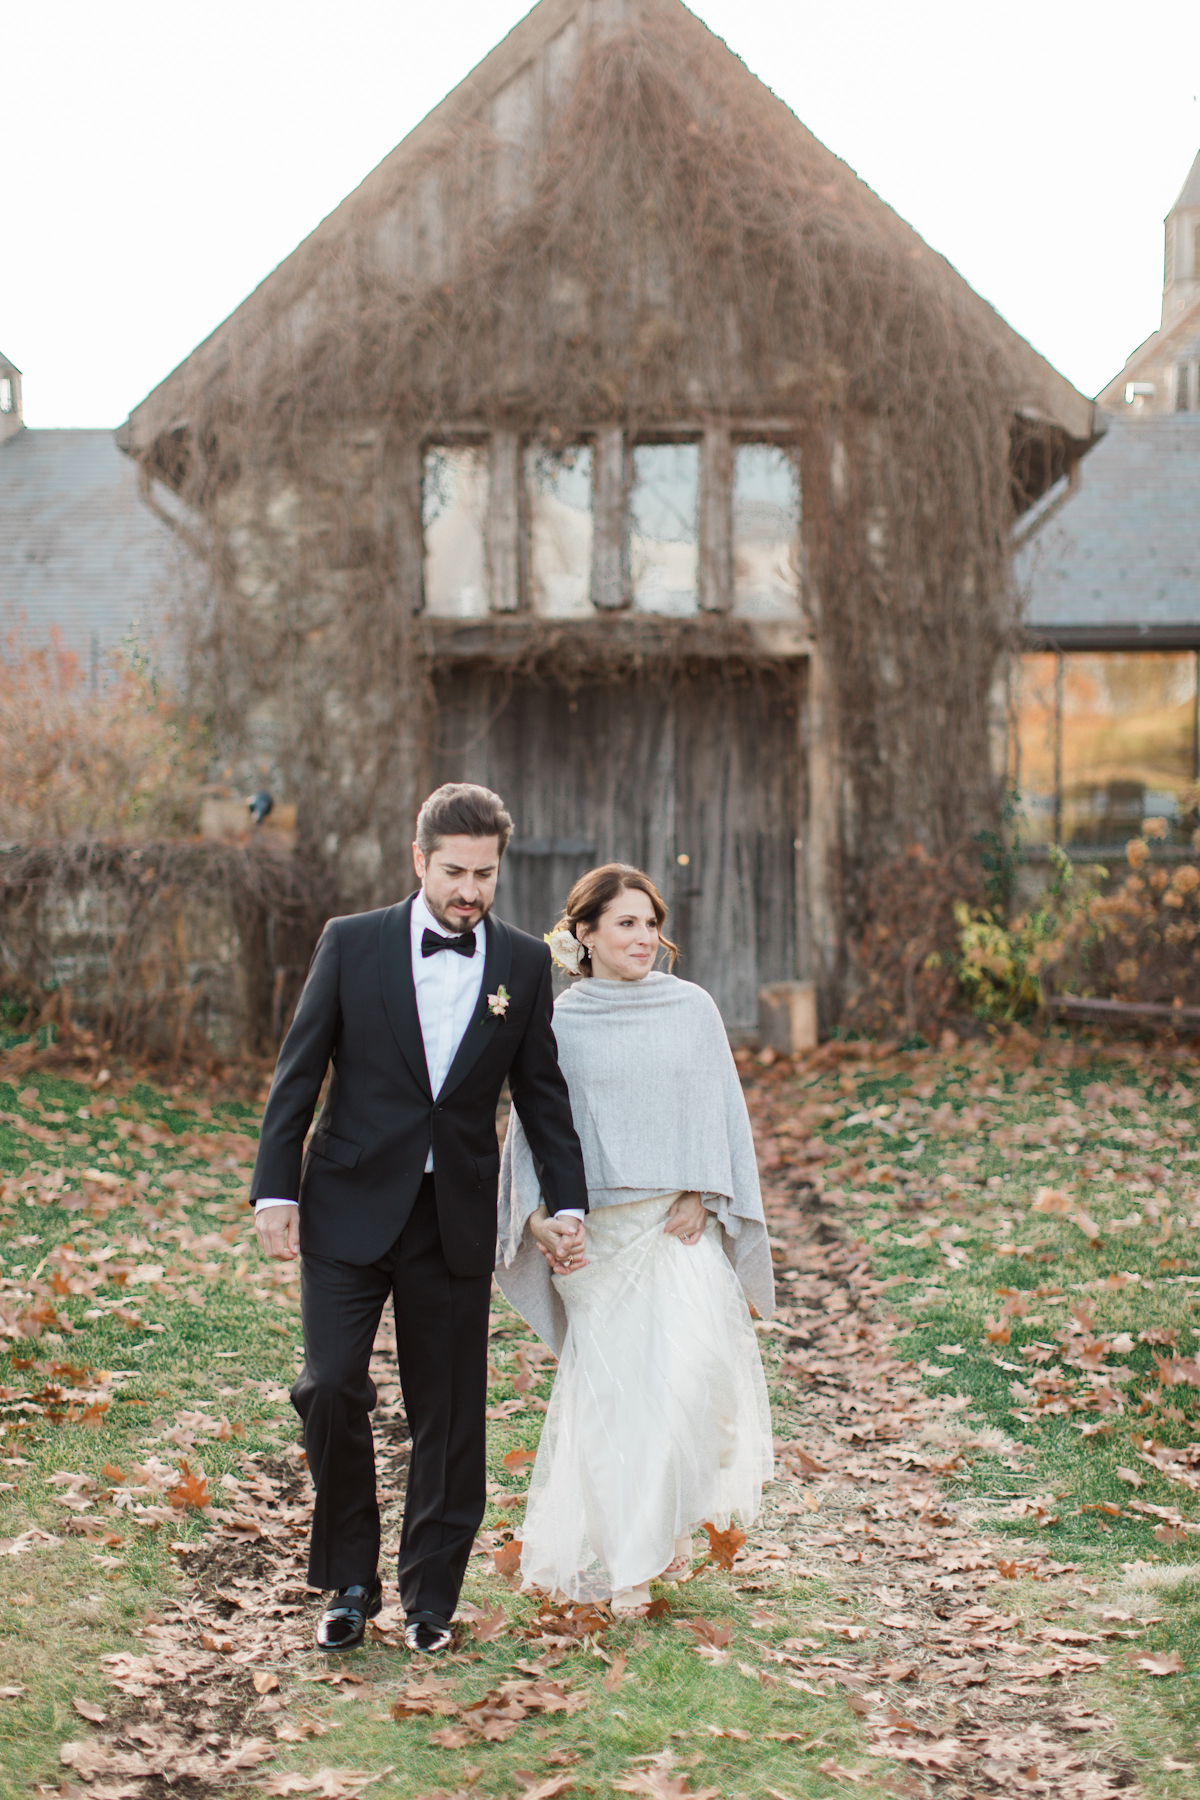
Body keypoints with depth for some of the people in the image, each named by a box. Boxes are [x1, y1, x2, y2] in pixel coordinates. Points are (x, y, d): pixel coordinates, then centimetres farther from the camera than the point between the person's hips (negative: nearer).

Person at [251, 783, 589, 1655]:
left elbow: (542, 1093, 9)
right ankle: (350, 1582, 10)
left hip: (456, 1219, 1)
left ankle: (430, 1597, 20)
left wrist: (567, 1203, 3)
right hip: (350, 1207, -1)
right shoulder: (352, 944, -1)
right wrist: (275, 1189, -5)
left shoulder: (524, 963, 4)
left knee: (448, 1414, 6)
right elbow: (297, 1074, 1)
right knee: (332, 1388, -9)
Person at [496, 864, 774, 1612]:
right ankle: (625, 1566, 10)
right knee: (611, 1388, -1)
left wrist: (702, 1196, -3)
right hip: (596, 1232, 0)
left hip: (680, 1223, 0)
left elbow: (720, 1111, 8)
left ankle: (672, 1520, 6)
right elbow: (534, 1126, 7)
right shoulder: (558, 1025, 4)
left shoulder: (692, 1008, 6)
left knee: (690, 1365, -17)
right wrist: (537, 1211, -7)